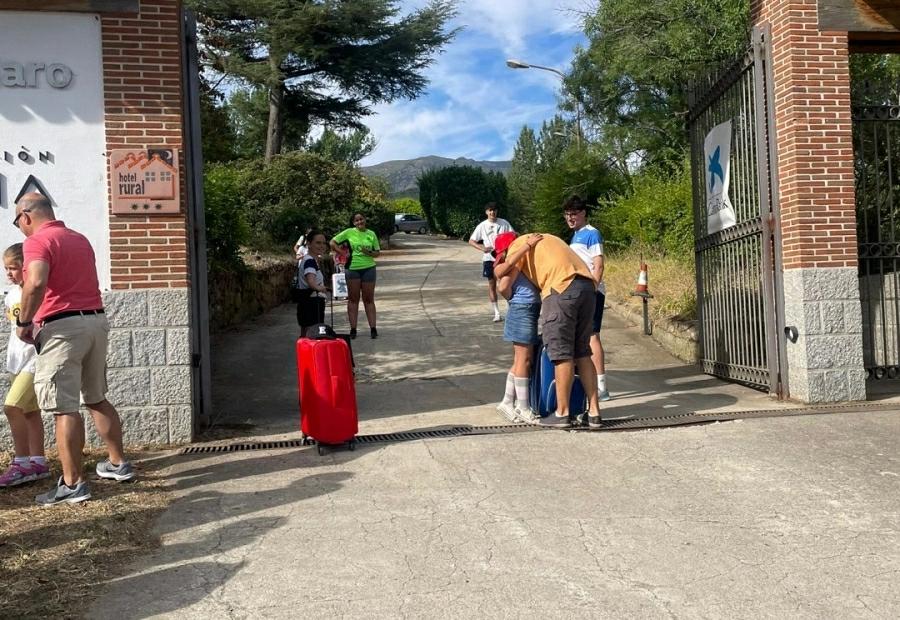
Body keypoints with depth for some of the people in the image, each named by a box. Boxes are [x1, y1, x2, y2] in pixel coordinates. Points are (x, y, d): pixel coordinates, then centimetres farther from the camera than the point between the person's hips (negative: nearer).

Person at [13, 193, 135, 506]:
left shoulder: (37, 241, -7)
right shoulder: (80, 239, 19)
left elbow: (36, 283, -24)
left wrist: (23, 322, -12)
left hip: (63, 327, -8)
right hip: (96, 320, 8)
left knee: (64, 407, -5)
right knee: (97, 398, 18)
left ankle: (72, 484, -2)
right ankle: (119, 464, 25)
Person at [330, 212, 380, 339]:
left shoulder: (371, 234, 5)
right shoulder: (349, 232, -1)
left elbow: (378, 253, 7)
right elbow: (333, 243, 2)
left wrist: (369, 252, -12)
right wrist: (343, 253, -5)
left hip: (368, 268, 1)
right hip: (352, 268, -1)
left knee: (369, 299, 6)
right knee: (353, 299, 5)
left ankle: (373, 328, 8)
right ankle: (353, 329, 10)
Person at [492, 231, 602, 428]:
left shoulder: (518, 244, 13)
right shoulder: (544, 240, 35)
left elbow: (500, 273, 1)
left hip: (562, 288, -8)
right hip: (587, 286, 8)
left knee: (562, 354, -1)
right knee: (582, 352, 13)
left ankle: (562, 413, 5)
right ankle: (594, 412, 14)